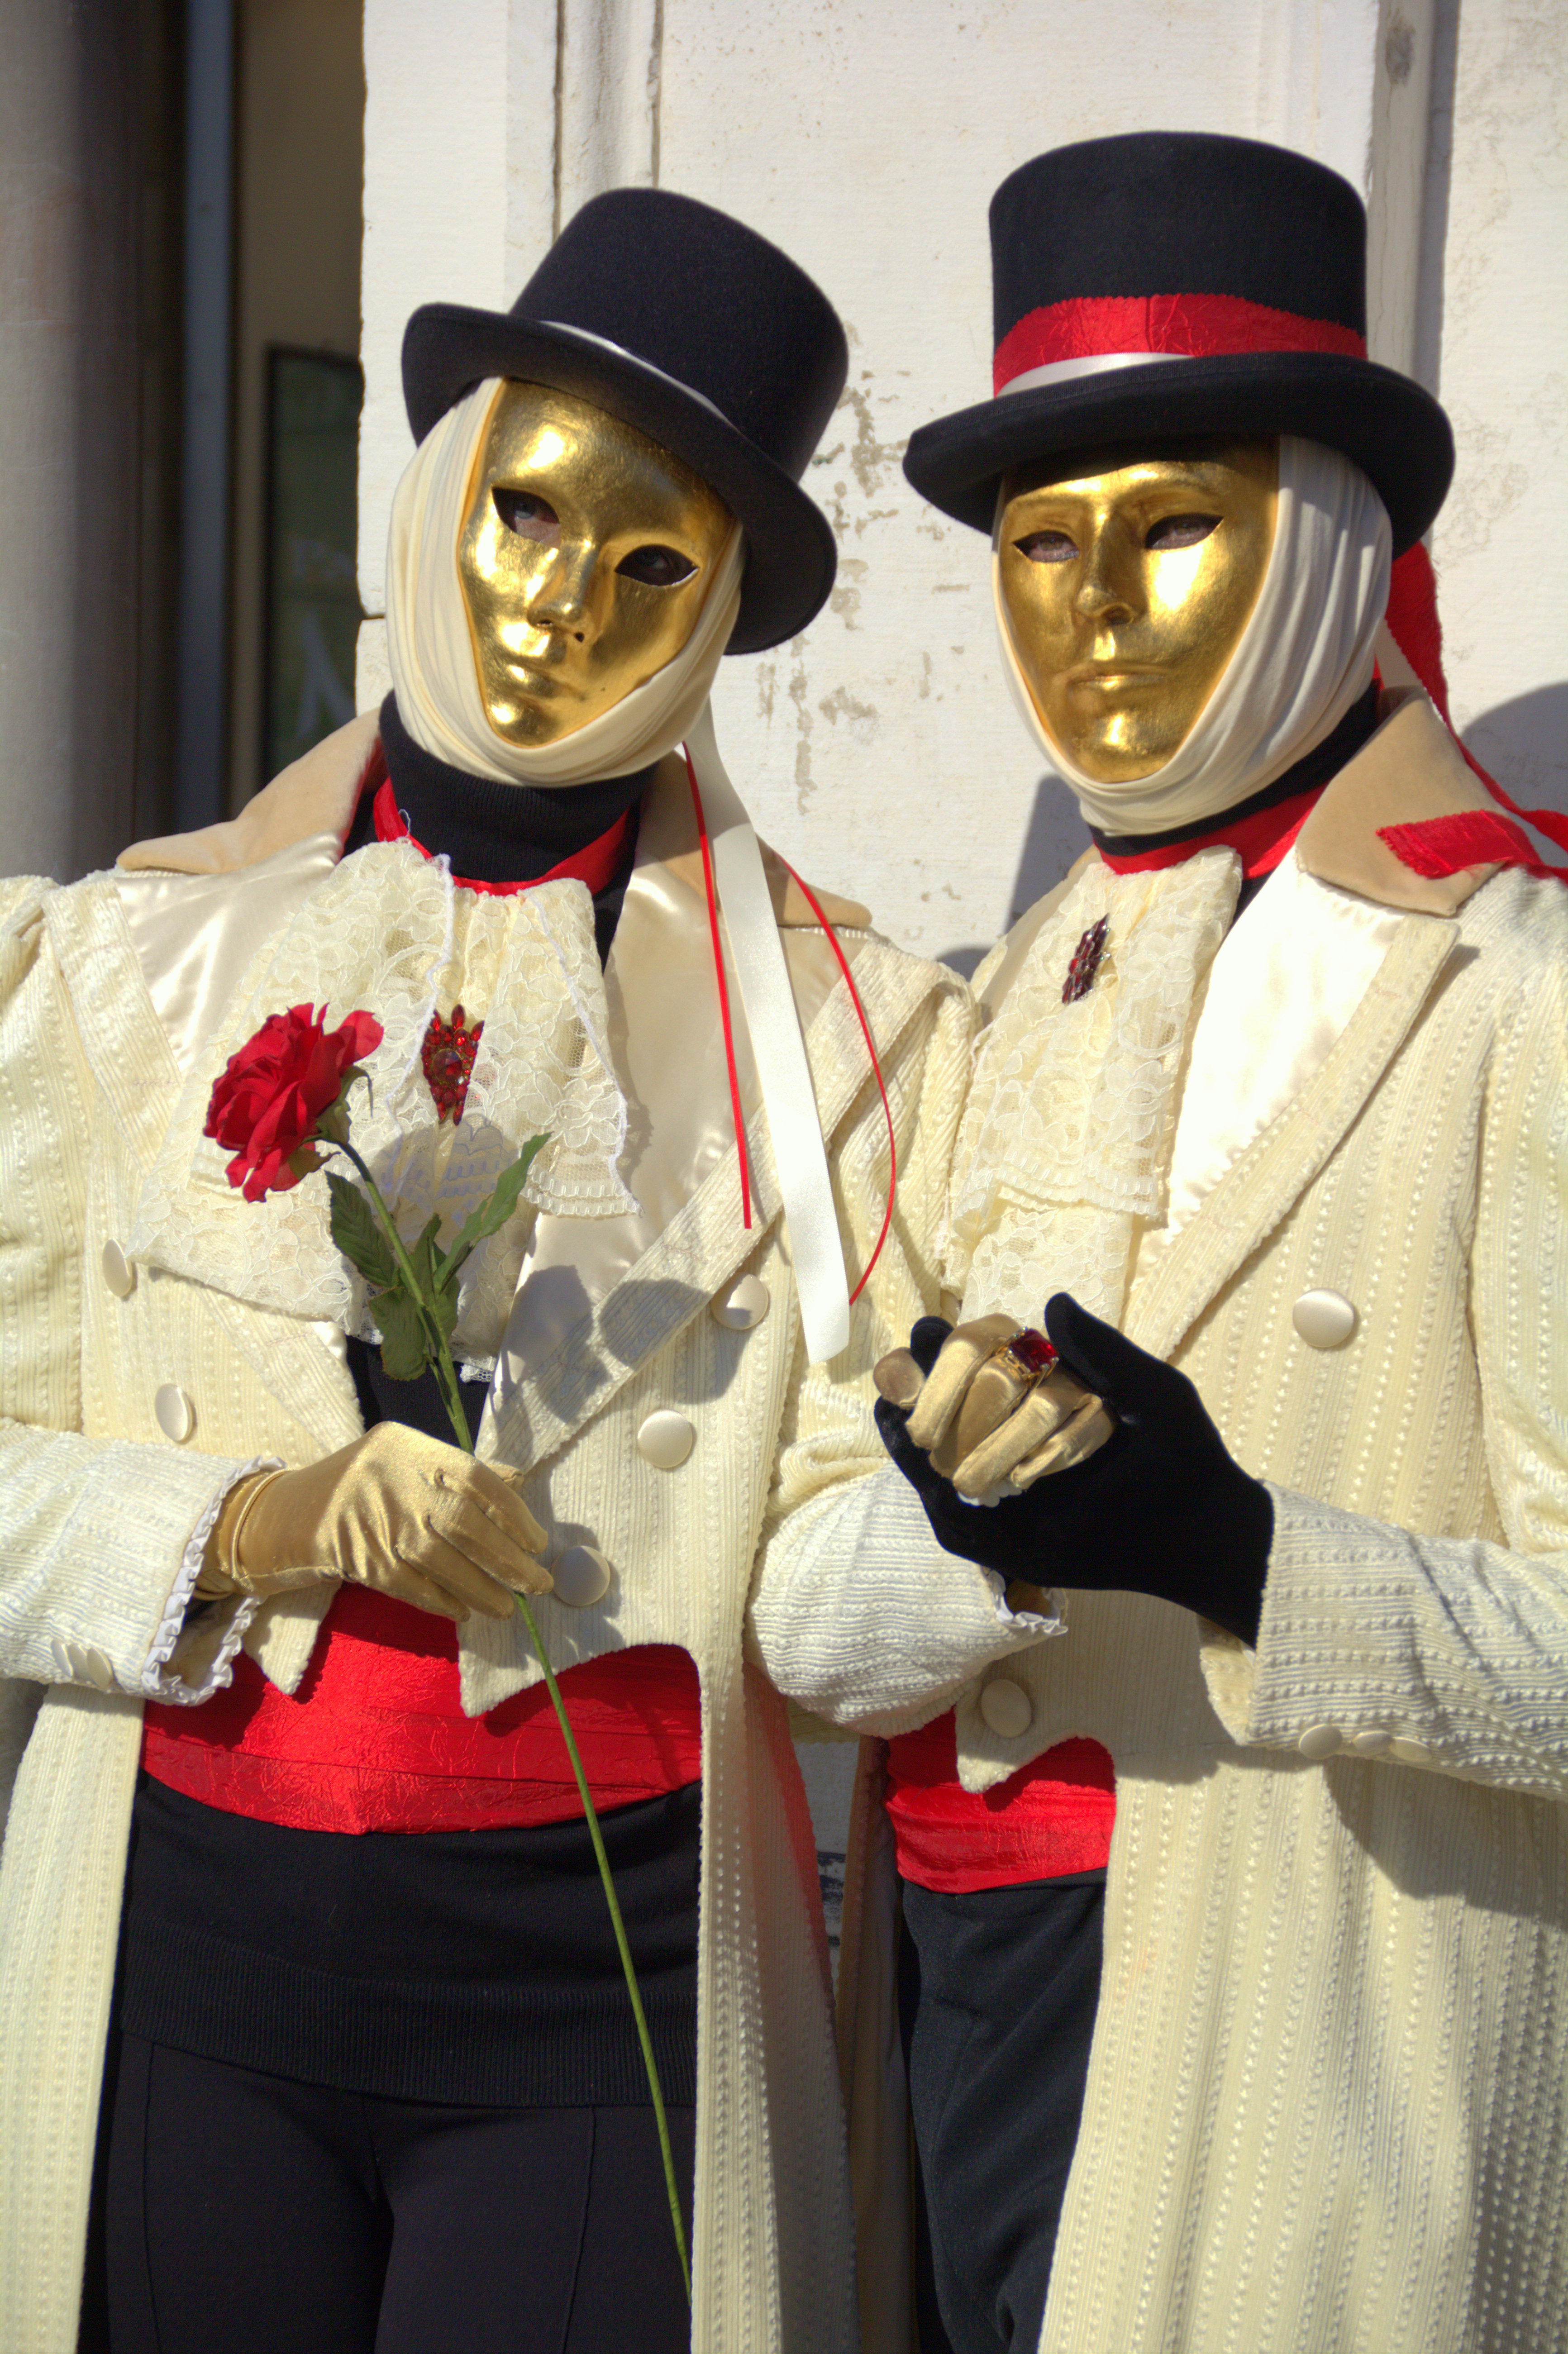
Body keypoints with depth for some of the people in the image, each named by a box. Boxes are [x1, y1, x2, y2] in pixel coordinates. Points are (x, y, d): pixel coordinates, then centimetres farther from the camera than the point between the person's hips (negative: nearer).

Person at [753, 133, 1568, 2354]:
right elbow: (831, 1626, 2)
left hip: (1298, 2057, -5)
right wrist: (947, 1509, -19)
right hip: (966, 1976, 6)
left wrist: (1238, 1559, -30)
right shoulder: (1040, 983, 7)